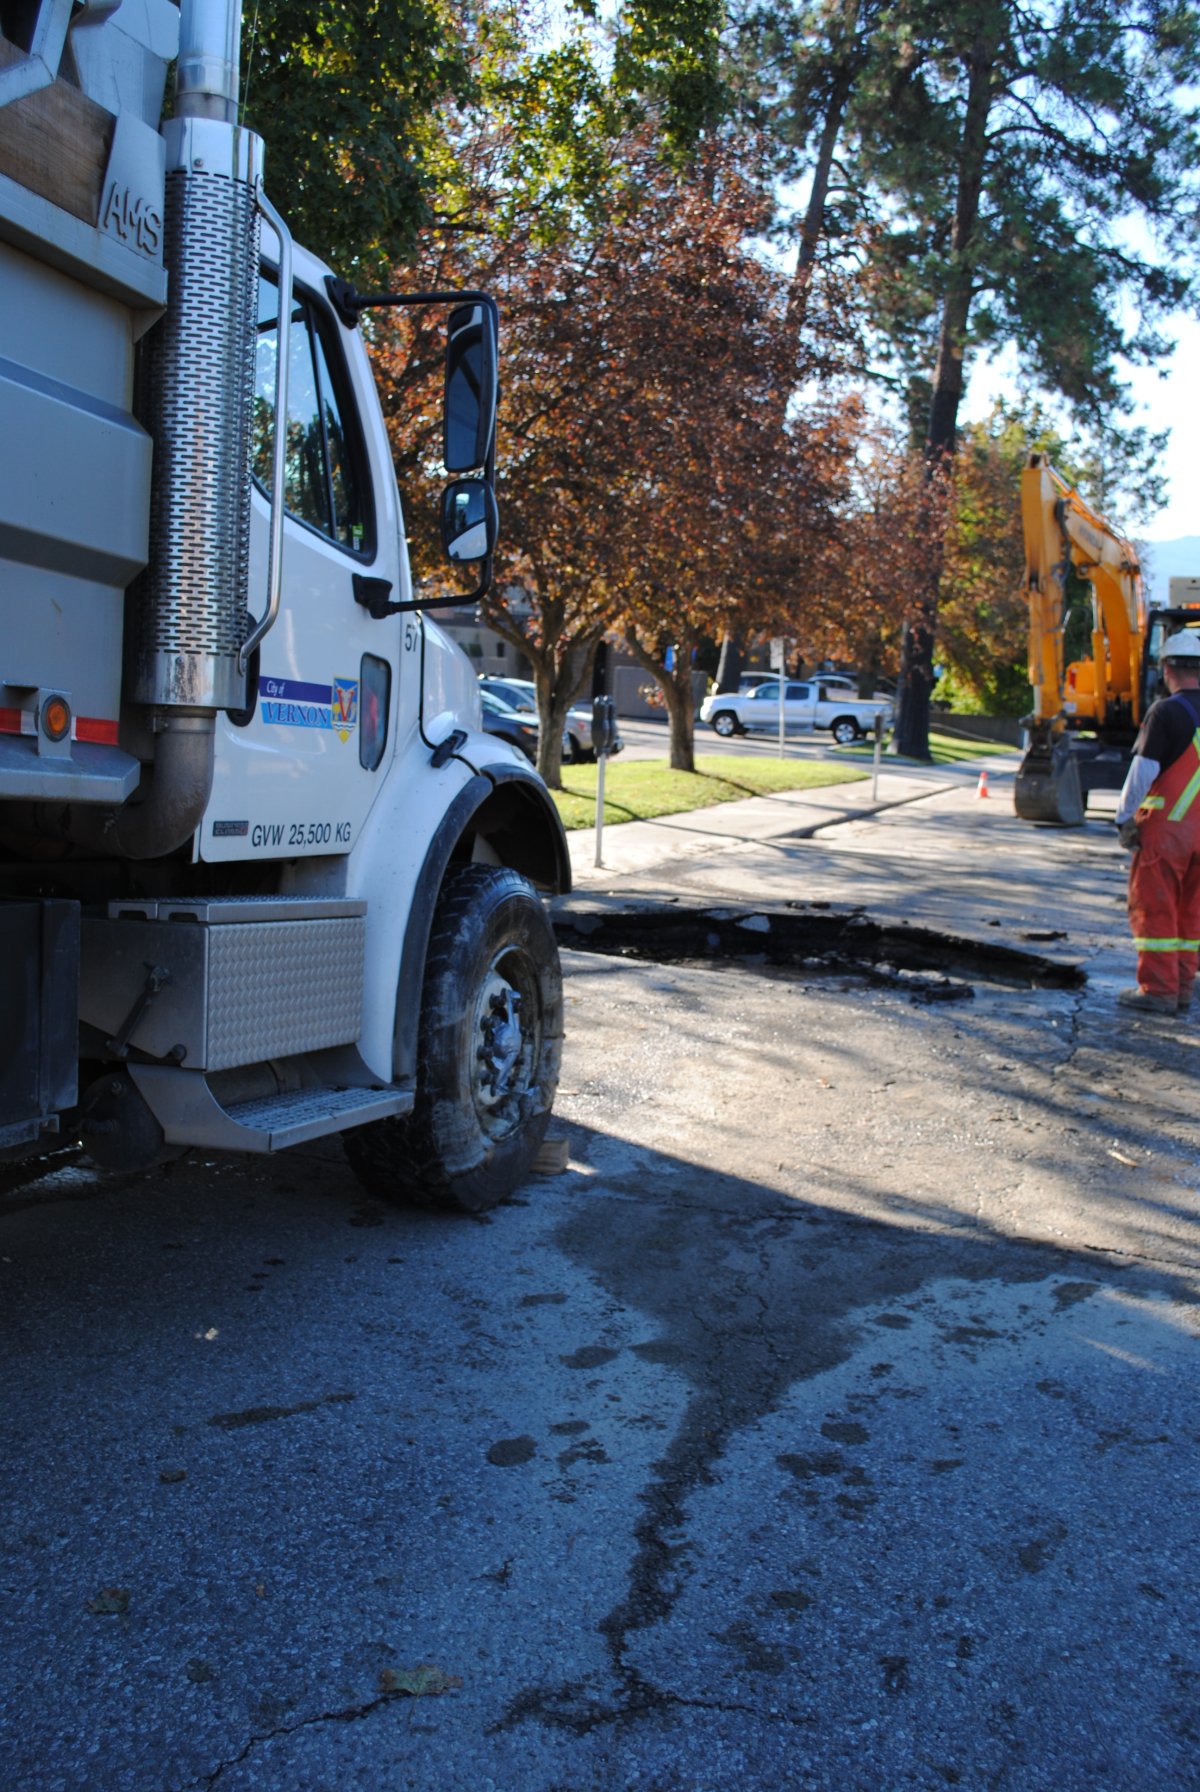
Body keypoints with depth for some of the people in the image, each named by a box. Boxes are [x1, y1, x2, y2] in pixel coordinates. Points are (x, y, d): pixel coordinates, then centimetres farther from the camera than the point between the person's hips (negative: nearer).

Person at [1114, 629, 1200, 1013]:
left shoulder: (1166, 712, -12)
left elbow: (1143, 770, -14)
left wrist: (1124, 818, -6)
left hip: (1166, 825, -6)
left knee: (1154, 907, 2)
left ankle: (1158, 989, 4)